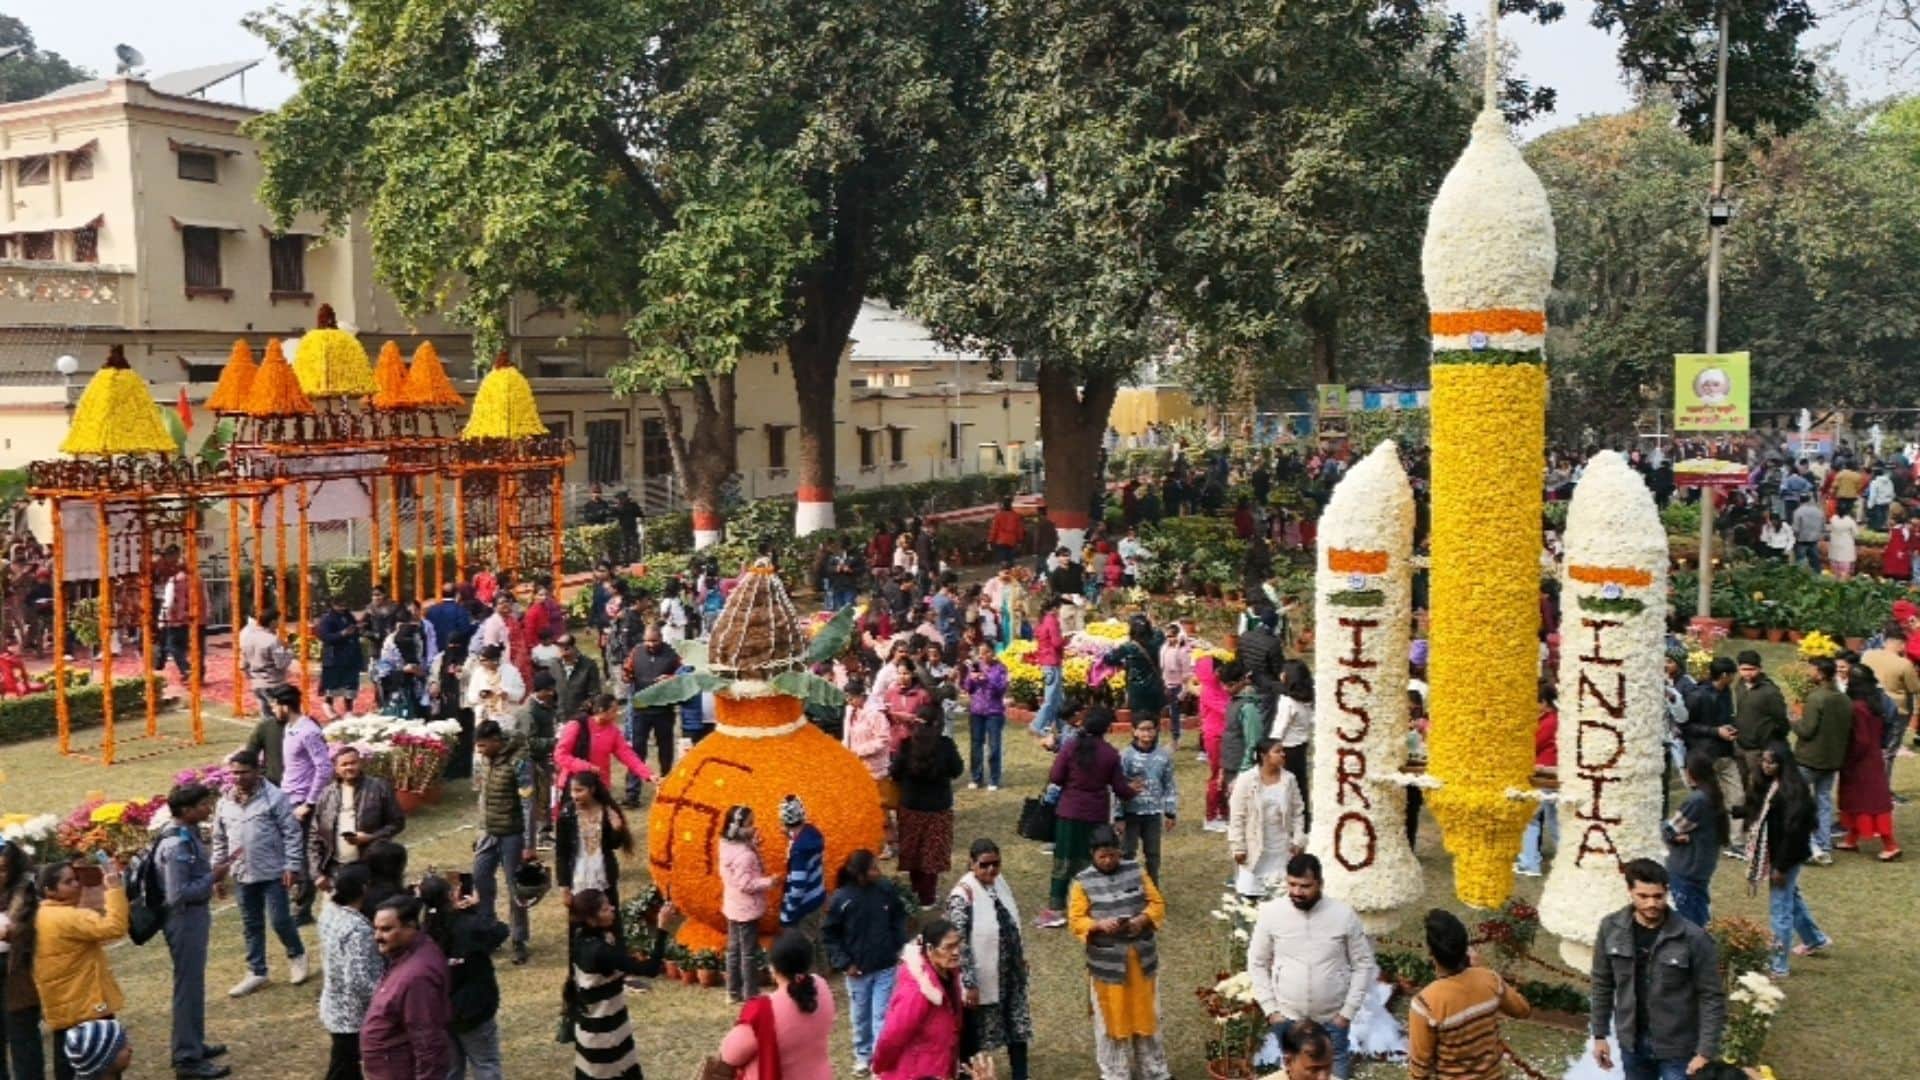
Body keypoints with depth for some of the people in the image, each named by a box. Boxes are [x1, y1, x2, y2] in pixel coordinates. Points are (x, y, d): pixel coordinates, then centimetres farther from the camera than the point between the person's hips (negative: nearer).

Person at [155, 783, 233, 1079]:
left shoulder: (188, 835, 5)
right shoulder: (177, 845, -24)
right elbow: (177, 894, -27)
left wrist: (211, 872, 3)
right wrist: (213, 877, -20)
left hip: (195, 918, 10)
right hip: (185, 921, -10)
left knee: (193, 984, 19)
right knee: (189, 987, -1)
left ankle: (193, 1044, 32)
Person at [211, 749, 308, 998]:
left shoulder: (274, 797, -12)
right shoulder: (225, 803, 5)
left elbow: (291, 833, -12)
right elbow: (219, 840, 15)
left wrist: (292, 866, -15)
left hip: (273, 872, -5)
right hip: (243, 874, 5)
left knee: (279, 920, -3)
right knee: (251, 925, 13)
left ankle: (296, 954, 24)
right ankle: (256, 972, 24)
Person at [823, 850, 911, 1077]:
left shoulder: (887, 893, -8)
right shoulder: (841, 898, -14)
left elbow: (899, 922, 8)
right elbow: (829, 934, -6)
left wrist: (899, 949, -1)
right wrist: (843, 963, -10)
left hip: (885, 968, 1)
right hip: (857, 970, 0)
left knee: (882, 1015, 1)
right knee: (860, 1016, 16)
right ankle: (863, 1056, 35)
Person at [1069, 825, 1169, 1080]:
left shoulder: (1136, 871, 0)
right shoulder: (1083, 882, -6)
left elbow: (1157, 904, 2)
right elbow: (1075, 921, -7)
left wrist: (1142, 919, -16)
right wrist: (1100, 925, -24)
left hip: (1141, 958, 2)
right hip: (1107, 961, -2)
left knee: (1145, 1014, 14)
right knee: (1112, 1017, 7)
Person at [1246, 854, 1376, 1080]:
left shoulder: (1344, 915, -12)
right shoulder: (1271, 913, -10)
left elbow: (1364, 965, -4)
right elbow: (1257, 964, 0)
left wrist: (1348, 1011, -7)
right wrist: (1270, 1009, -4)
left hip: (1332, 1019, -1)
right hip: (1287, 1018, 1)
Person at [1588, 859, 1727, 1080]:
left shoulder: (1693, 938, -20)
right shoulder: (1611, 929, -9)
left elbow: (1712, 997, -14)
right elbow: (1602, 983, 2)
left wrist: (1705, 1052, -17)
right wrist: (1600, 1034, 4)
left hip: (1678, 1047, -4)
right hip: (1632, 1041, 4)